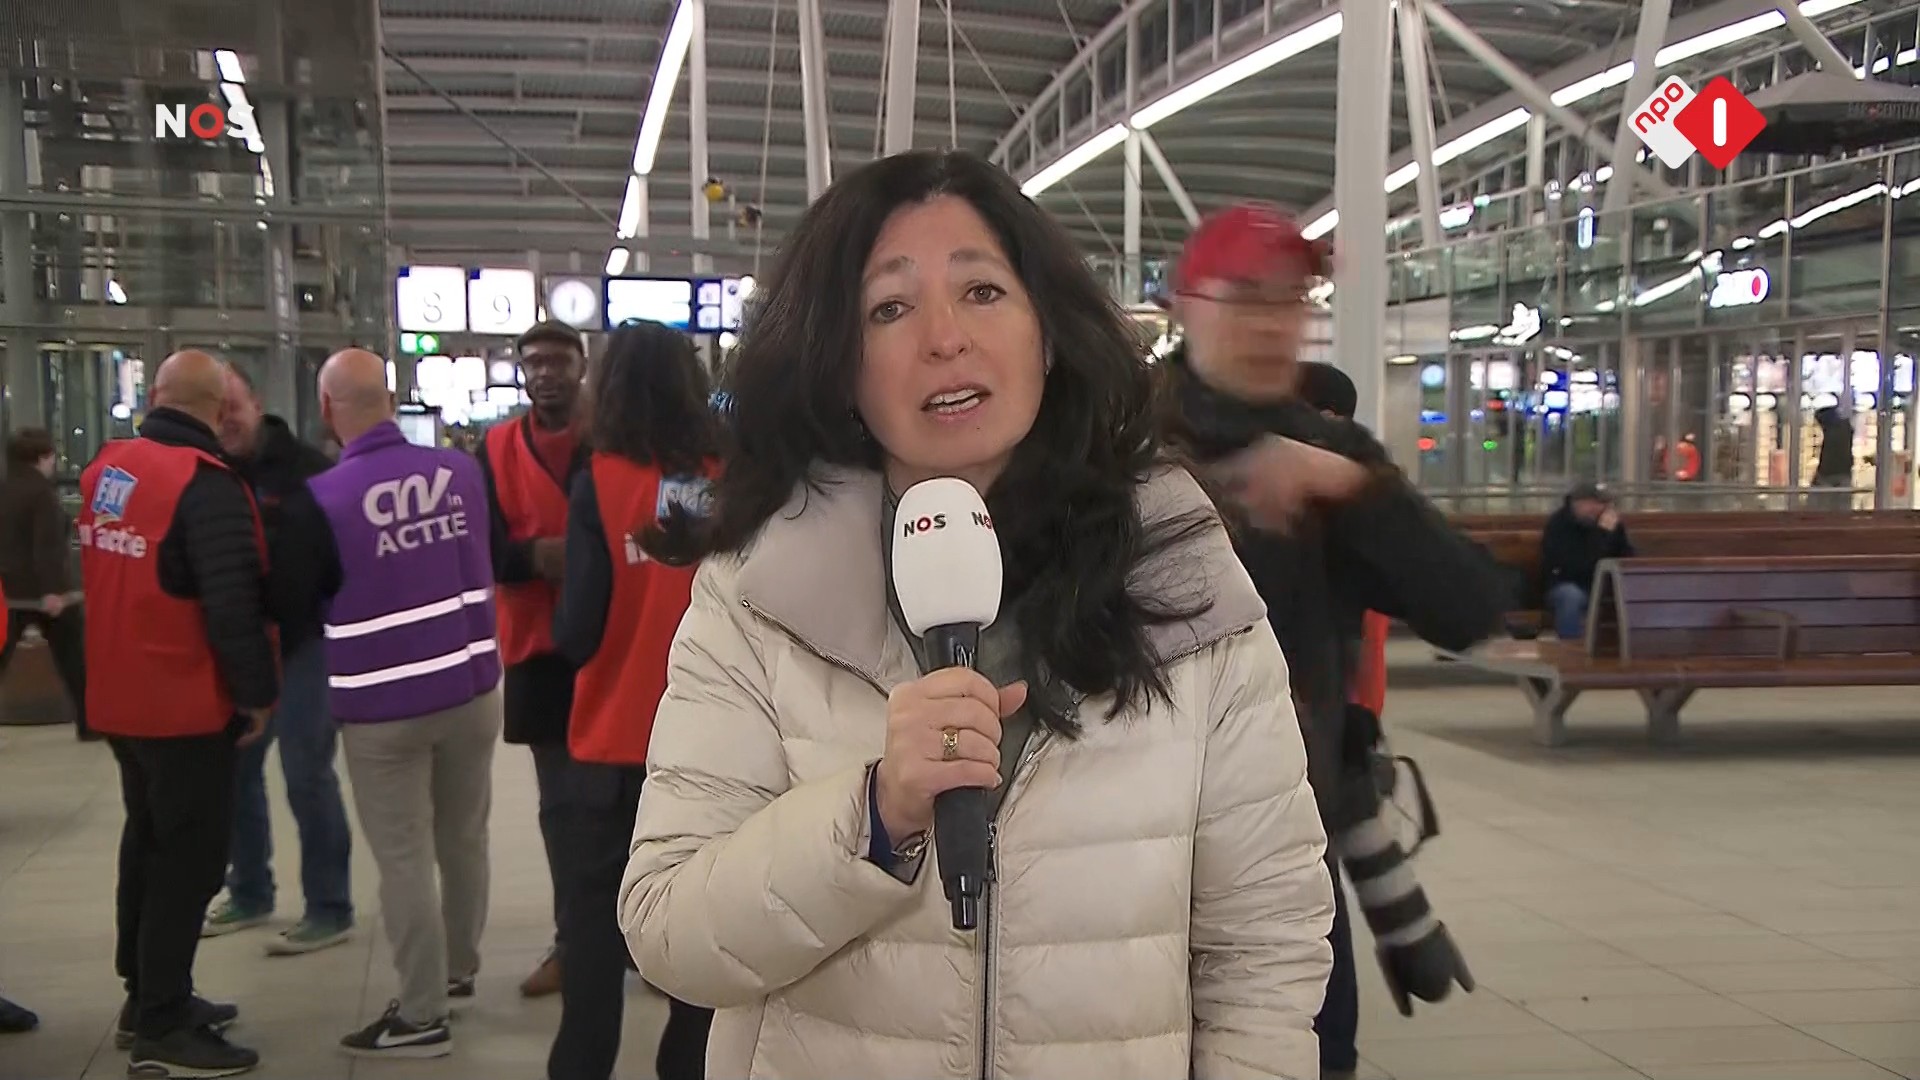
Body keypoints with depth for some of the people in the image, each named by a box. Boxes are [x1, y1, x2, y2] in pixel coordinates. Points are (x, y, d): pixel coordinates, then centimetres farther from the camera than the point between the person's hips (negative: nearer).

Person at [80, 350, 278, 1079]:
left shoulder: (105, 470, 6)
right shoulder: (204, 485, -21)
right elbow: (233, 603, -24)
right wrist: (257, 692, -14)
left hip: (120, 699, 8)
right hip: (187, 705, -8)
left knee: (149, 843, 20)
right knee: (189, 858, 1)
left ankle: (146, 999, 30)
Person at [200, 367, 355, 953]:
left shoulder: (306, 470, -12)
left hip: (301, 644, -6)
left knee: (307, 776, -3)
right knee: (233, 772, 15)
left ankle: (330, 909, 8)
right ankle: (249, 893, 32)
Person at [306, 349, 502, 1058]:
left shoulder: (321, 499, -12)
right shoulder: (460, 471, -1)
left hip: (382, 706, -4)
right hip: (471, 686, 4)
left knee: (404, 858, 3)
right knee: (464, 839, 18)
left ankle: (422, 1015, 9)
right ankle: (459, 967, 36)